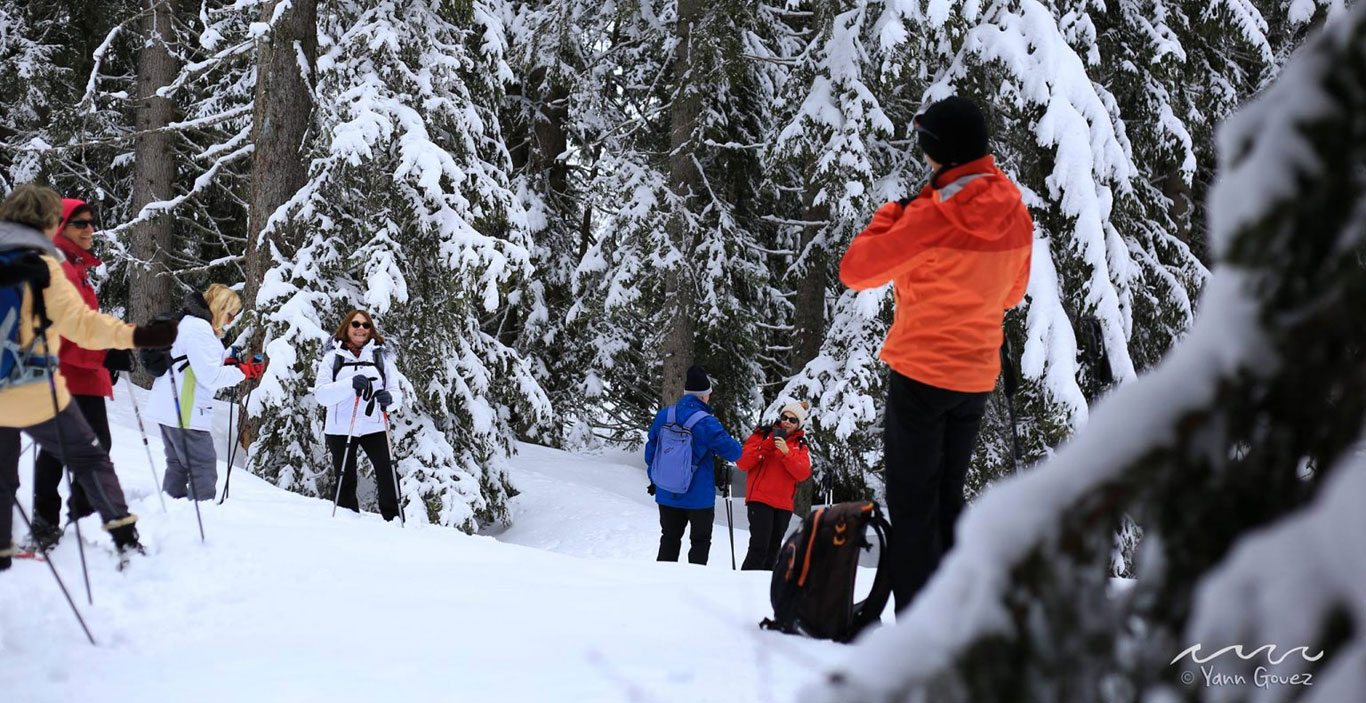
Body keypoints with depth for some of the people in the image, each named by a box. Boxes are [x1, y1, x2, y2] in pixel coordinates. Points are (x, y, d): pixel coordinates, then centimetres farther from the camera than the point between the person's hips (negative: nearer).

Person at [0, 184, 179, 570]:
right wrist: (136, 336, -26)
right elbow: (80, 323, -22)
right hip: (36, 393, -4)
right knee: (89, 459, 12)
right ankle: (125, 539, 8)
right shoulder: (40, 267, -12)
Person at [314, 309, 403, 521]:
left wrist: (389, 399, -18)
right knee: (345, 482, 6)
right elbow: (321, 394, -7)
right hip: (340, 429, 0)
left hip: (374, 427, 0)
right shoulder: (333, 357, 4)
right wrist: (351, 384, -23)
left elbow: (396, 392, 6)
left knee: (387, 475, -14)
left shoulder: (382, 356, 9)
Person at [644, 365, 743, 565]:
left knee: (670, 538, 18)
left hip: (667, 494, 5)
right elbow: (734, 452, -14)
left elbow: (651, 449, 10)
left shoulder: (663, 416, -2)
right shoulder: (706, 423, -19)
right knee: (700, 541, 9)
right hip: (699, 495, -5)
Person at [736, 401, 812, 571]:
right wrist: (767, 445, -15)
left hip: (784, 505, 4)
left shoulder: (800, 446, 11)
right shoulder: (762, 434, 4)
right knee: (759, 547, -16)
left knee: (773, 551, 9)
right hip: (760, 500, -4)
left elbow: (803, 473, -6)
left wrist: (786, 452, -19)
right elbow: (742, 463, -5)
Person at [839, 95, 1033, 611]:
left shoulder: (933, 215, -16)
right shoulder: (1016, 214, 4)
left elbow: (855, 270, -11)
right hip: (977, 375, 6)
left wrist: (891, 216, 2)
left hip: (920, 372, -6)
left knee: (911, 504, 0)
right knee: (948, 498, 17)